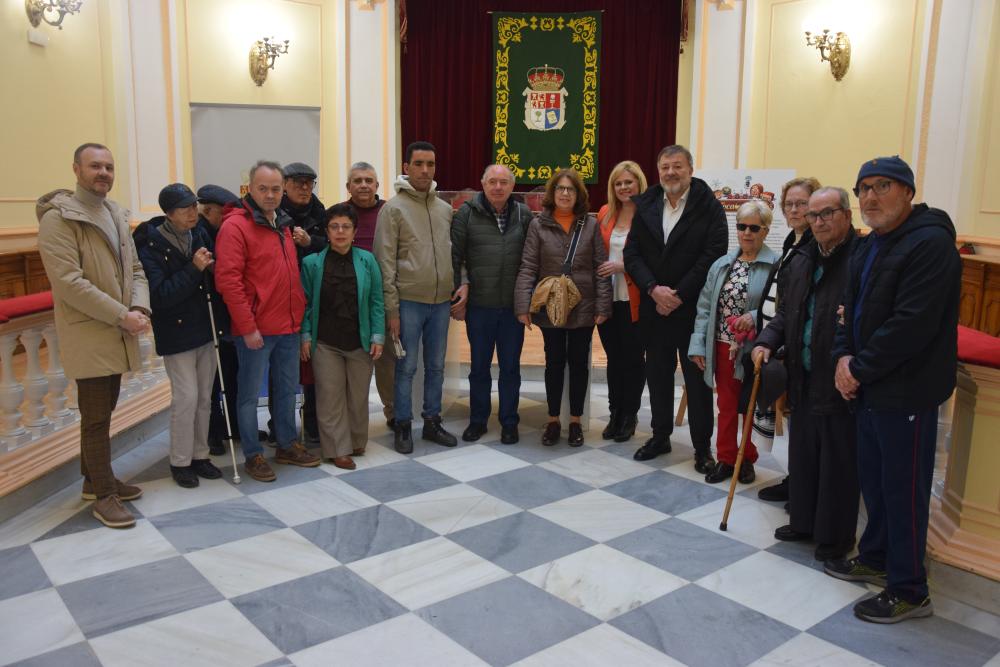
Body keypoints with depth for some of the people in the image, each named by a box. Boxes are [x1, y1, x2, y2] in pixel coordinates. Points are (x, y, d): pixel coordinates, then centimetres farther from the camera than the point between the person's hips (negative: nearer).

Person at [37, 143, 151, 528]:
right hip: (88, 337, -7)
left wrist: (139, 308, -7)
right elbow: (68, 281, -19)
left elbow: (135, 269, 12)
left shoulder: (116, 215, 13)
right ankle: (104, 496, 10)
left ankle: (95, 479, 31)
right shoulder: (59, 217, -11)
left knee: (102, 412, 17)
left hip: (117, 334, 7)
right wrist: (122, 316, -19)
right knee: (96, 418, -1)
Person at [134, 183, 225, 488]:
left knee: (204, 398, 11)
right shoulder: (151, 245, -14)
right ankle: (180, 462, 13)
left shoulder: (199, 234, 1)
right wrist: (194, 269, -26)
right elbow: (159, 295, -20)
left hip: (206, 328, 5)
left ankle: (199, 455, 25)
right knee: (186, 398, -4)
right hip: (176, 333, -5)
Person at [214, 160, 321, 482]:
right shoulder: (236, 225, -12)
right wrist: (248, 327, -19)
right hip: (256, 330, -8)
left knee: (287, 388, 17)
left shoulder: (282, 223, 13)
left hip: (289, 325, 8)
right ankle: (253, 455, 18)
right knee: (250, 393, 5)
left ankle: (287, 446, 31)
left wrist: (300, 308, 12)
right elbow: (228, 279, -18)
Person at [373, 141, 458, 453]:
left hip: (441, 302, 5)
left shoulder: (445, 209, 10)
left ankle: (432, 422, 25)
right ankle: (403, 426, 16)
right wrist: (391, 308, -13)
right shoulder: (394, 208, -6)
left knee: (436, 366, 12)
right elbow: (385, 261, -9)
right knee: (406, 367, 3)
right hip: (409, 302, -5)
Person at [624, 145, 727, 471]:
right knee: (658, 374, 13)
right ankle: (660, 436, 28)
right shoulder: (646, 205, 7)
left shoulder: (709, 207, -5)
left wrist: (679, 295, -14)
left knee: (697, 379, 3)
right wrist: (653, 289, -11)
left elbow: (713, 256, -12)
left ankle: (703, 447, 14)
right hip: (653, 307, 4)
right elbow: (632, 253, 3)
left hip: (693, 308, -4)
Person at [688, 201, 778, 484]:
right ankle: (726, 458, 26)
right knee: (727, 405, 13)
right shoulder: (721, 264, 7)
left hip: (755, 349, -4)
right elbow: (705, 307, 6)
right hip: (723, 347, 4)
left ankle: (748, 459, 29)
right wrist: (698, 345, 1)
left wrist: (755, 316, -29)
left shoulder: (776, 266, -11)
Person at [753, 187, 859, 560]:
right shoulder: (801, 260, 10)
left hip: (840, 383, -7)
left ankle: (836, 536, 22)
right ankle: (804, 522, 35)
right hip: (804, 379, 7)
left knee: (838, 463, 6)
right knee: (802, 455, 18)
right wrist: (767, 341, 3)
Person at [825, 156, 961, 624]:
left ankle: (909, 592, 14)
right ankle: (875, 559, 36)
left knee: (904, 488, 0)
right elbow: (852, 309, 16)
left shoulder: (930, 243, -17)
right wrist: (844, 357, -1)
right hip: (869, 388, 9)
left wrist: (860, 369, -16)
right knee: (873, 478, 19)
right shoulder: (867, 247, 13)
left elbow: (911, 324, -24)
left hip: (906, 391, -9)